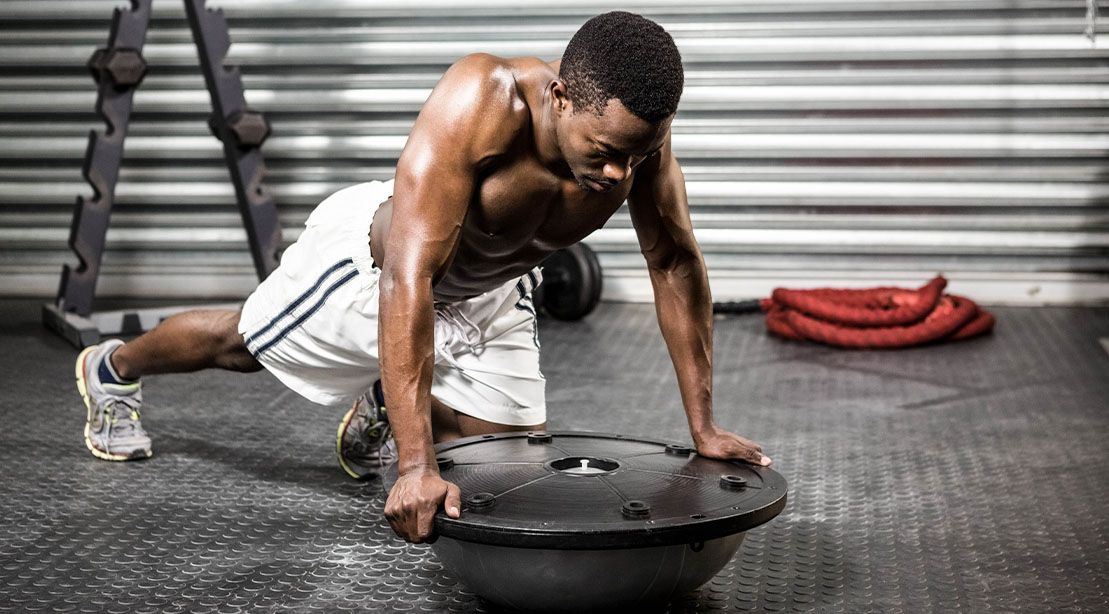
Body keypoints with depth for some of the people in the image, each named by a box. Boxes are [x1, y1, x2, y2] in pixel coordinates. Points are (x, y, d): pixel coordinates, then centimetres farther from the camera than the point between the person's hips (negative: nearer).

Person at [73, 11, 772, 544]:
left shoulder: (637, 126, -29)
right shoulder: (482, 101, -45)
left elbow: (677, 263, -16)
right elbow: (409, 279, -50)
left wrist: (704, 426, -16)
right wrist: (416, 465, -53)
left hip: (493, 289, 5)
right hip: (372, 259, -4)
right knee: (239, 343, 19)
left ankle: (384, 410, 38)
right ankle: (114, 368, 51)